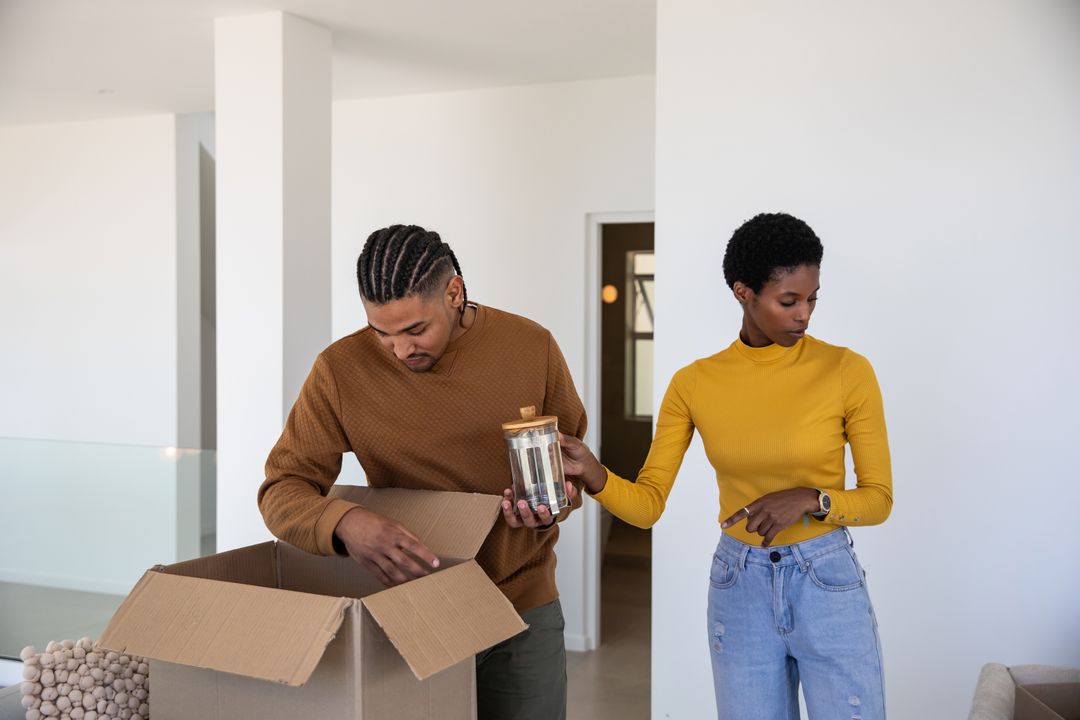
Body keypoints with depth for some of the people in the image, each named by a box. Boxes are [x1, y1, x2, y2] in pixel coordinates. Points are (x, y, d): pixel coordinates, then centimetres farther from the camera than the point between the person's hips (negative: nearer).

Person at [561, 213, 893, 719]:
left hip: (828, 583, -1)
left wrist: (809, 499, -21)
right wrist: (591, 473, -22)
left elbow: (879, 498, -3)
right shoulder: (693, 384, -3)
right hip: (739, 586, 2)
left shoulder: (847, 371, -9)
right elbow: (647, 504, -4)